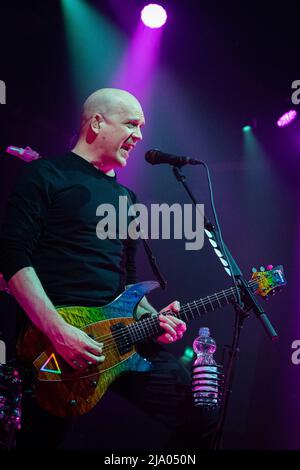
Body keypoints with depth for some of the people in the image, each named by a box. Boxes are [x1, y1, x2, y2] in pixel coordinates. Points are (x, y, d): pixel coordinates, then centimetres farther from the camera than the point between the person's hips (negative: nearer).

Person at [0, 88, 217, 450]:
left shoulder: (126, 199, 21)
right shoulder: (47, 175, -1)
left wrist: (151, 317, 5)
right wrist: (58, 331, -20)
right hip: (51, 339, -5)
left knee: (198, 411, -4)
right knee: (41, 439, 3)